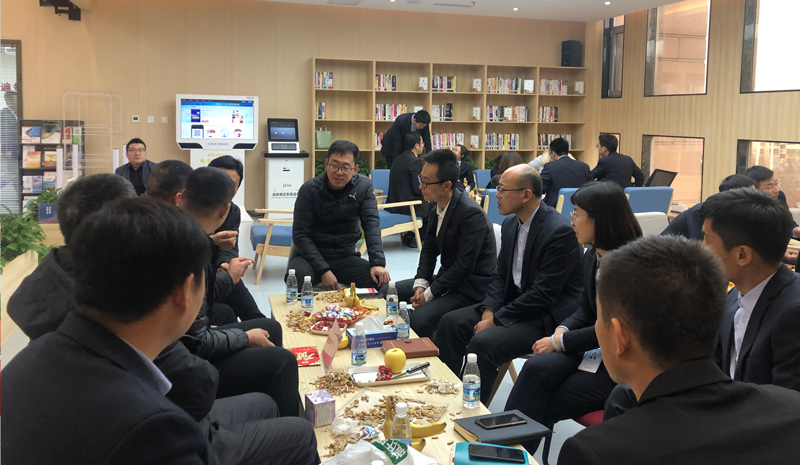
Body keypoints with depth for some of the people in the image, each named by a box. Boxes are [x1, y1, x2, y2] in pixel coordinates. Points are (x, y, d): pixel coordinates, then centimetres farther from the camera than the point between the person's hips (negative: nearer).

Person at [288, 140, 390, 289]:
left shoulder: (364, 186, -3)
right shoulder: (309, 190, -11)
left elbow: (371, 224, -10)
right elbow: (301, 235, -13)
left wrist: (378, 263, -25)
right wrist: (323, 270, -24)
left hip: (346, 257, 2)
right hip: (311, 255, -2)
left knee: (379, 279, -22)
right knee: (297, 278, -34)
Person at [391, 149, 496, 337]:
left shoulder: (471, 213, -24)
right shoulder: (437, 205, 3)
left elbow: (464, 266, -25)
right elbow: (429, 248, 10)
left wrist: (429, 293, -18)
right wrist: (421, 284, -4)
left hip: (471, 287, -9)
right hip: (448, 277, 9)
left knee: (420, 320, -28)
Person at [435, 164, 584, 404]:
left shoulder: (560, 231, -21)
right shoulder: (511, 223, 6)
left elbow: (543, 294, -23)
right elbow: (500, 274, 11)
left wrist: (496, 320, -20)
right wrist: (489, 310, -8)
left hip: (549, 315, -9)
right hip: (513, 301, 9)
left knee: (482, 342, -27)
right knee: (450, 323, -4)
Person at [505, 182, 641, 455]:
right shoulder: (591, 257, 6)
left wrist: (559, 342, -14)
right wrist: (563, 329, -5)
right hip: (592, 350, 6)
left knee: (545, 406, -18)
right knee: (536, 368, -22)